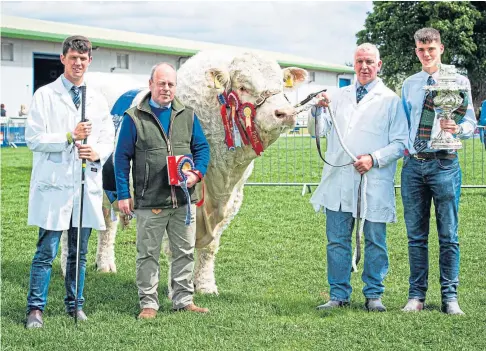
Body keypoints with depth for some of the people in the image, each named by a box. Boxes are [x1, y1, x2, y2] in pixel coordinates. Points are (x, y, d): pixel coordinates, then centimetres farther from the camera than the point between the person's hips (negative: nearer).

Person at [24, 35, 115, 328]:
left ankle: (75, 304, 23)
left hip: (88, 185, 4)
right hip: (54, 185, -4)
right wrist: (69, 137, -15)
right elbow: (33, 138, -6)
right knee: (46, 252, -4)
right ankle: (36, 309, 3)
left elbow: (109, 140, 14)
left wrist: (97, 152, -8)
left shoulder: (98, 101, 14)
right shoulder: (45, 96, 1)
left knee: (80, 252, 11)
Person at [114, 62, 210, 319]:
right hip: (149, 202, -3)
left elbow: (202, 148, 12)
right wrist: (123, 194, -5)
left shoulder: (187, 115, 9)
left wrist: (197, 173, -7)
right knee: (148, 254, 3)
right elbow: (122, 157, -1)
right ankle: (148, 303, 12)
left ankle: (183, 300, 20)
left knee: (185, 252, 10)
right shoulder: (134, 118, -2)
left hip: (184, 200, 4)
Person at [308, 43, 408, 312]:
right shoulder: (339, 96, 16)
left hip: (374, 183, -3)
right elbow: (318, 131, 13)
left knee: (375, 240, 3)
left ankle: (373, 295, 14)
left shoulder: (390, 100, 3)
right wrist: (318, 110, -6)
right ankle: (339, 295, 13)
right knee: (337, 240, 5)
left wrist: (374, 159, -15)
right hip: (339, 181, 3)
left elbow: (400, 143, -2)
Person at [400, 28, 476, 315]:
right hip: (413, 163, 4)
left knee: (449, 234, 0)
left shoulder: (458, 81, 3)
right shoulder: (409, 85, 15)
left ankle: (450, 297, 5)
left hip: (444, 163, -3)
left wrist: (457, 128, -20)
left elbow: (471, 124, 1)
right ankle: (417, 295, 13)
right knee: (416, 234, 6)